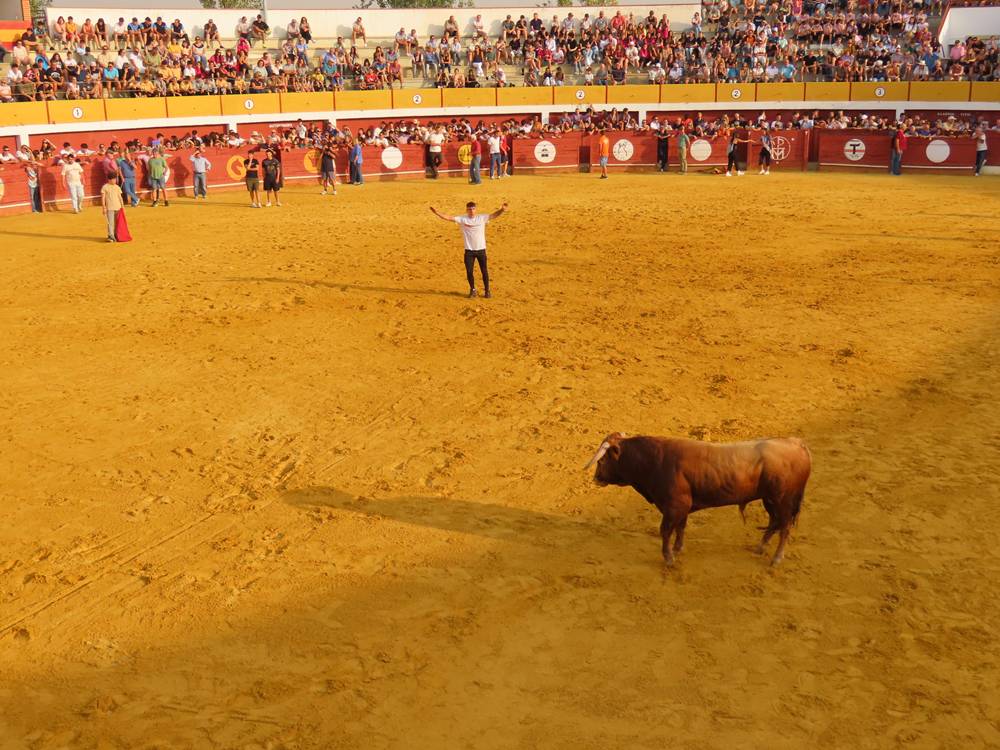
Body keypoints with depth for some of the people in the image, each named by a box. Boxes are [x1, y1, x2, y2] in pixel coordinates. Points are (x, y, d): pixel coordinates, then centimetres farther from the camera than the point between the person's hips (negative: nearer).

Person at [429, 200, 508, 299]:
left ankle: (487, 290, 21)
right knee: (469, 272, 2)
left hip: (481, 250, 0)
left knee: (484, 271, 7)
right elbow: (448, 218, -8)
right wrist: (437, 213, -19)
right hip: (469, 250, 0)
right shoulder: (462, 219, -3)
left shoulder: (482, 217, -3)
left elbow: (494, 215, -11)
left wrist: (502, 210, -29)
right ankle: (472, 290, 22)